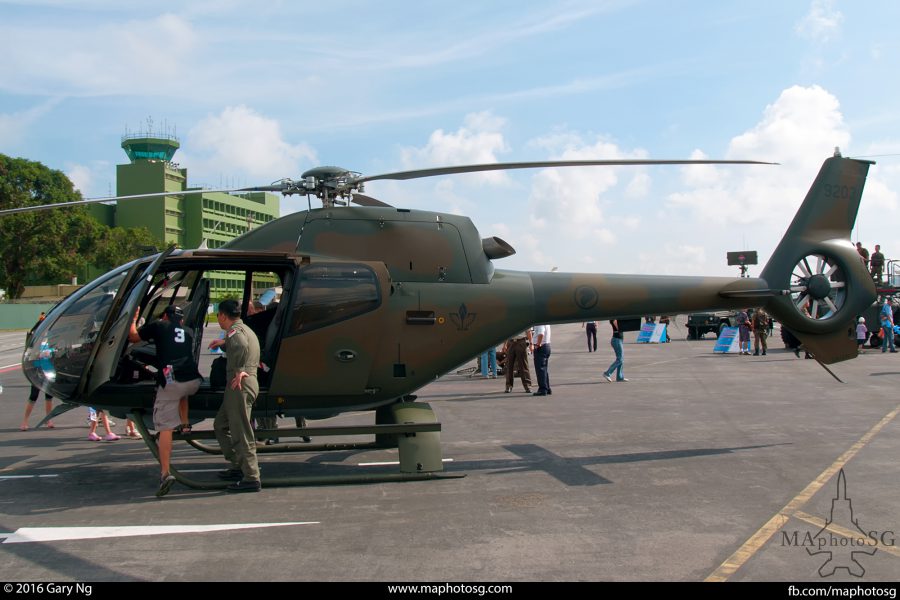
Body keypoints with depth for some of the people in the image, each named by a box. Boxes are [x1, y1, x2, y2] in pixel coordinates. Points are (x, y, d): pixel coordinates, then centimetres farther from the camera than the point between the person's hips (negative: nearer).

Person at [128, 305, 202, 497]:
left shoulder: (158, 326, 13)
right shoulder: (188, 332, 25)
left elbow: (133, 337, 20)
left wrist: (134, 319, 36)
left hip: (170, 382, -4)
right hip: (193, 381, 4)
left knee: (165, 427, -4)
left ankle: (165, 473, -15)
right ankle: (185, 424, 29)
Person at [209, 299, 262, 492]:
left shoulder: (235, 330, -11)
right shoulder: (245, 329, 22)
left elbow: (242, 347, -35)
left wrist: (240, 371, -26)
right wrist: (224, 343, 51)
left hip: (240, 384, -11)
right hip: (245, 384, 11)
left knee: (241, 433, -8)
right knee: (220, 425, 22)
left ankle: (251, 478, -6)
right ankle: (238, 467, 24)